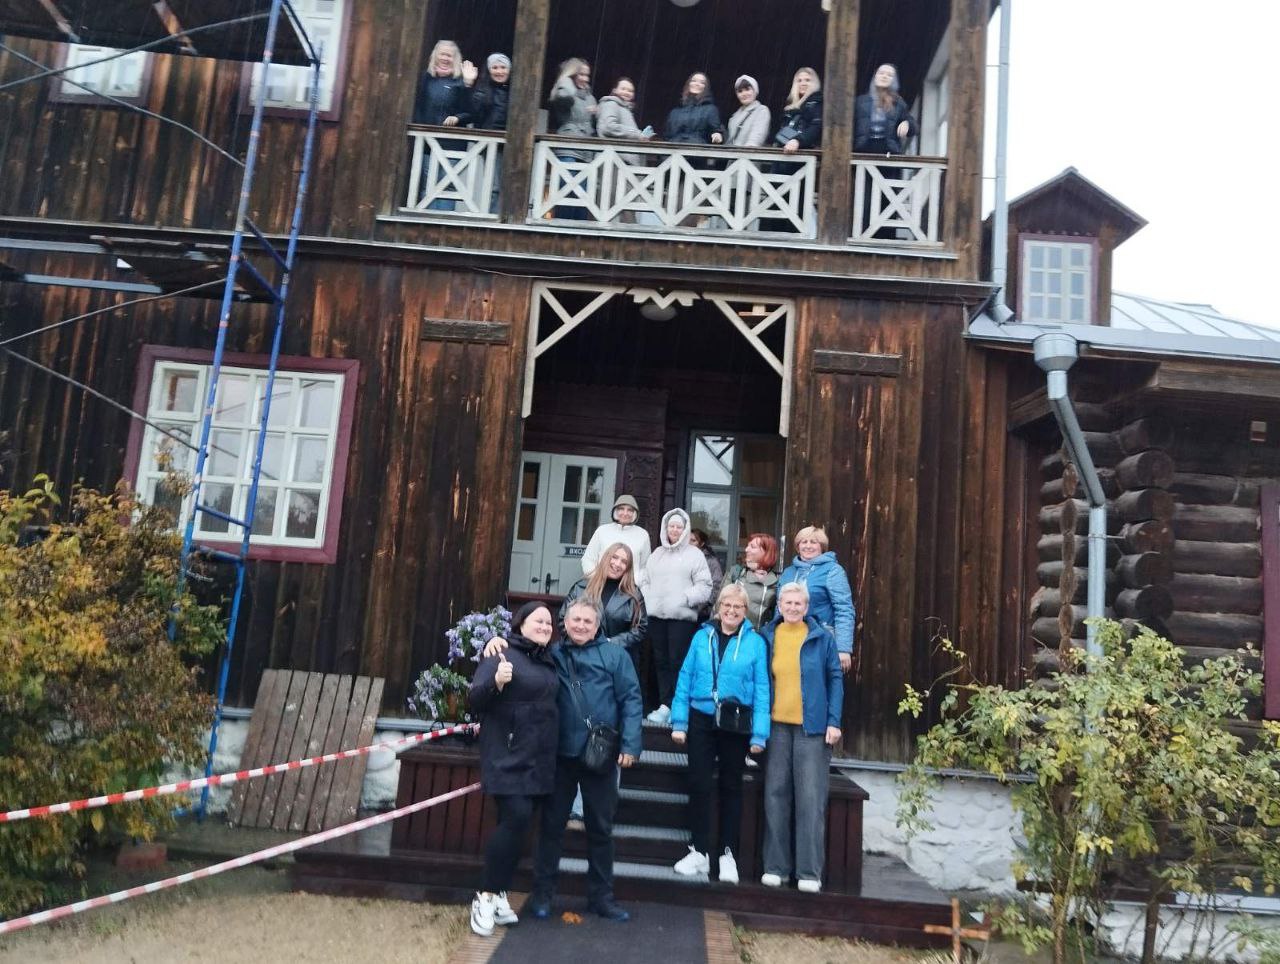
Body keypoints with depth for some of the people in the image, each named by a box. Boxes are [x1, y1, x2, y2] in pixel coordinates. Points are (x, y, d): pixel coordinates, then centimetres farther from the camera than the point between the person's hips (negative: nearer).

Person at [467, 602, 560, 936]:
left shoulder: (549, 662, 14)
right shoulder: (503, 656, -8)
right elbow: (475, 700, -14)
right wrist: (496, 682, -31)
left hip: (539, 760, 7)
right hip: (508, 757, -7)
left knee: (518, 824, 8)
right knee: (515, 818, -17)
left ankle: (499, 893, 18)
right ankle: (486, 896, -4)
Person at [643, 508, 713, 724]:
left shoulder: (694, 555, 3)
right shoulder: (657, 554, 18)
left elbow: (704, 587, -2)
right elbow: (646, 581, 21)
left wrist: (686, 598, -13)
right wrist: (646, 600, 6)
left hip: (682, 617, -5)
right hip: (656, 615, 5)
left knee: (678, 662, -9)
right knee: (661, 661, 6)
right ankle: (664, 705, 11)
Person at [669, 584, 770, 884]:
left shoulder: (755, 642, -3)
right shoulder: (702, 636, 2)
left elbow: (761, 689, -4)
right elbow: (685, 679, 3)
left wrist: (759, 734, -8)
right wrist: (678, 722, -1)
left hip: (737, 724, -1)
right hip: (701, 719, 1)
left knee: (731, 786, 11)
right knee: (699, 784, 4)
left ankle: (728, 854, 21)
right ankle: (699, 852, 17)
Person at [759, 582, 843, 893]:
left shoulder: (821, 638, 1)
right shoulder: (768, 637, 6)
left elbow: (835, 680, 2)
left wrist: (834, 722, -6)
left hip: (812, 727, -2)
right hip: (777, 725, 2)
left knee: (811, 799, -1)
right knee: (776, 795, 5)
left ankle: (809, 872, 5)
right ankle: (776, 866, 14)